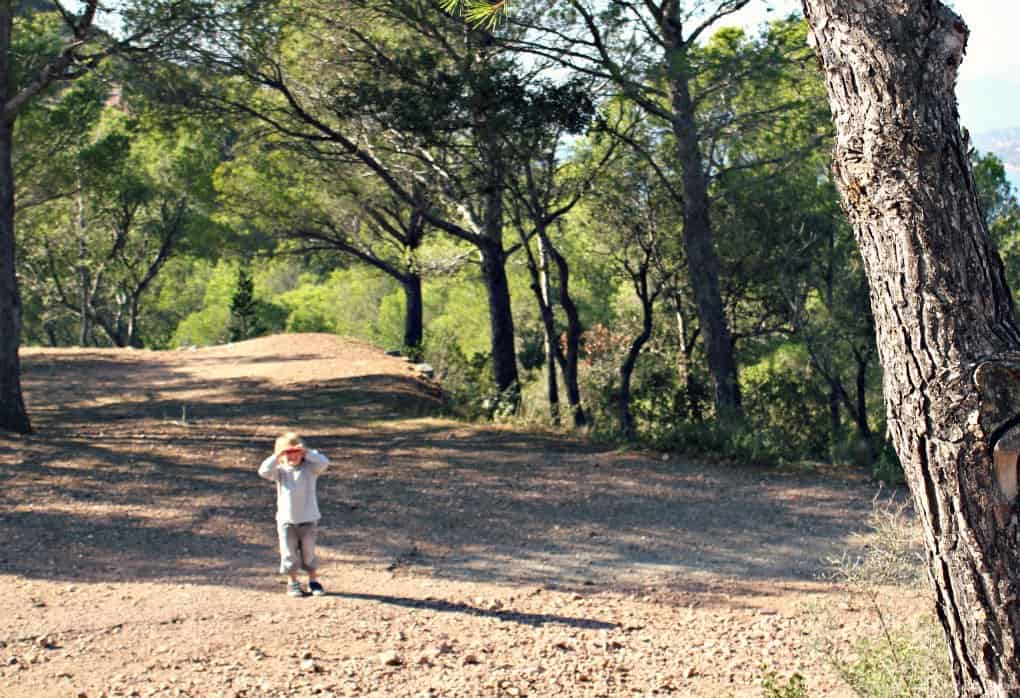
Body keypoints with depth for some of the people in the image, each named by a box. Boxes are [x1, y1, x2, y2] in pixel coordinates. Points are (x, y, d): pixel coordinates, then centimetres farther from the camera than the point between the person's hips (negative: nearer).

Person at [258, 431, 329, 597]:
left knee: (309, 552, 8)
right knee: (289, 553, 6)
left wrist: (307, 452, -24)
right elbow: (263, 471, -15)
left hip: (308, 519, -1)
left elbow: (324, 462, -18)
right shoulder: (280, 470, 1)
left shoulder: (310, 468, -2)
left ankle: (313, 581, 21)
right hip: (286, 520, 1)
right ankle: (293, 583, 20)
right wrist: (276, 456, -22)